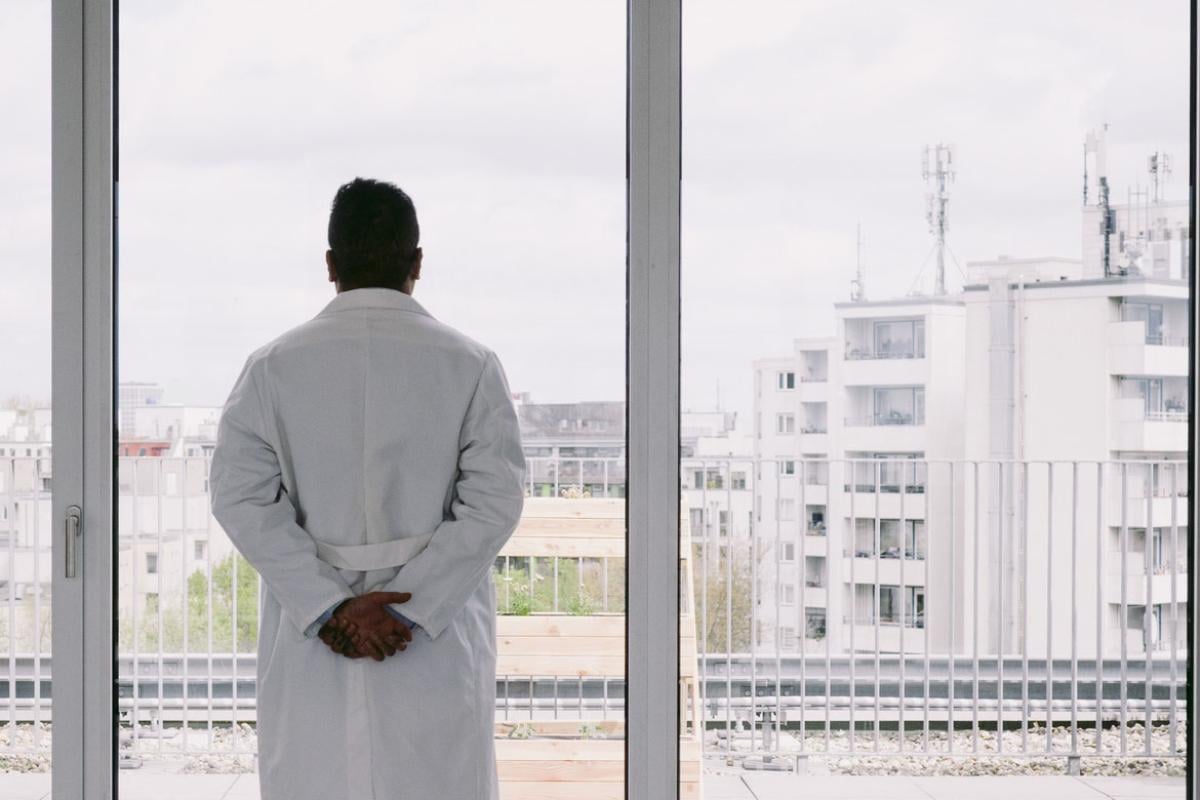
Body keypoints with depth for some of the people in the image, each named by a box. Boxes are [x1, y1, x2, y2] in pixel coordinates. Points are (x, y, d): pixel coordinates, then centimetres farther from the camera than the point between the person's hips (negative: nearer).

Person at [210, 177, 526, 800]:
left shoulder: (273, 367, 1)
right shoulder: (470, 366, -1)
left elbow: (241, 496, -6)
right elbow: (495, 502, -8)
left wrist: (330, 607, -10)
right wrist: (406, 606, -11)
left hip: (309, 647, 1)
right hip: (436, 656, -1)